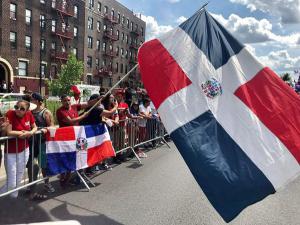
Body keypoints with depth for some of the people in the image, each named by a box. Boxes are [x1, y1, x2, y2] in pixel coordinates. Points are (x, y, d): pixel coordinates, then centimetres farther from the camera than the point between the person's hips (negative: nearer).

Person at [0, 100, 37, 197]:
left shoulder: (29, 114, -4)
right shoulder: (10, 114, -18)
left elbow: (35, 127, 10)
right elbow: (9, 132, -26)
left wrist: (31, 132, -12)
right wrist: (23, 132, -13)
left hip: (24, 150, 5)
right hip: (11, 153, -5)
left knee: (19, 177, 20)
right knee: (11, 183, -4)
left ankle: (14, 196, 42)